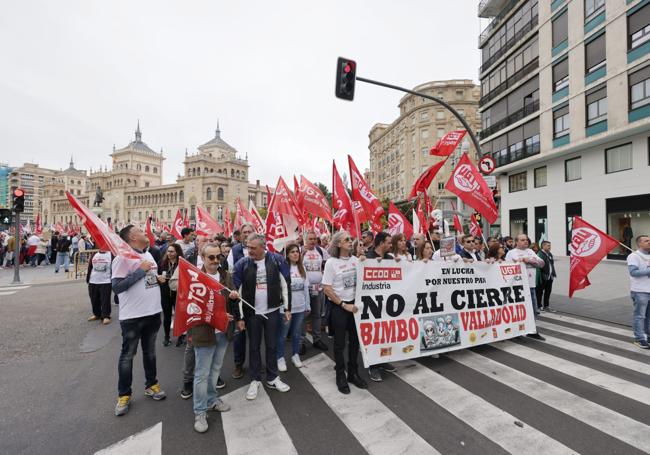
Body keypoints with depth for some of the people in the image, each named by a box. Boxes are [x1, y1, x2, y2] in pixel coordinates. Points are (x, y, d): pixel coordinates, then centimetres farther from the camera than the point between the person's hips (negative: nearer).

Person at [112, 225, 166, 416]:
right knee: (128, 355, 10)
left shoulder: (148, 255, 9)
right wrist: (140, 271, -23)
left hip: (153, 312, 7)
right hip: (132, 316, -7)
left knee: (150, 351, 20)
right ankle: (124, 394, 27)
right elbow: (116, 286, -22)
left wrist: (159, 278, 6)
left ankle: (151, 384, 36)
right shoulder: (123, 257, -15)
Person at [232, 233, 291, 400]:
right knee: (254, 346, 13)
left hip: (272, 311, 0)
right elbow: (237, 291, -5)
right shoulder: (242, 264, -10)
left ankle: (272, 378, 31)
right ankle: (255, 380, 32)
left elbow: (285, 285, -3)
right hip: (252, 313, 0)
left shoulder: (277, 260, -10)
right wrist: (239, 317, -4)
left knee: (272, 345, 13)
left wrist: (287, 308, -3)